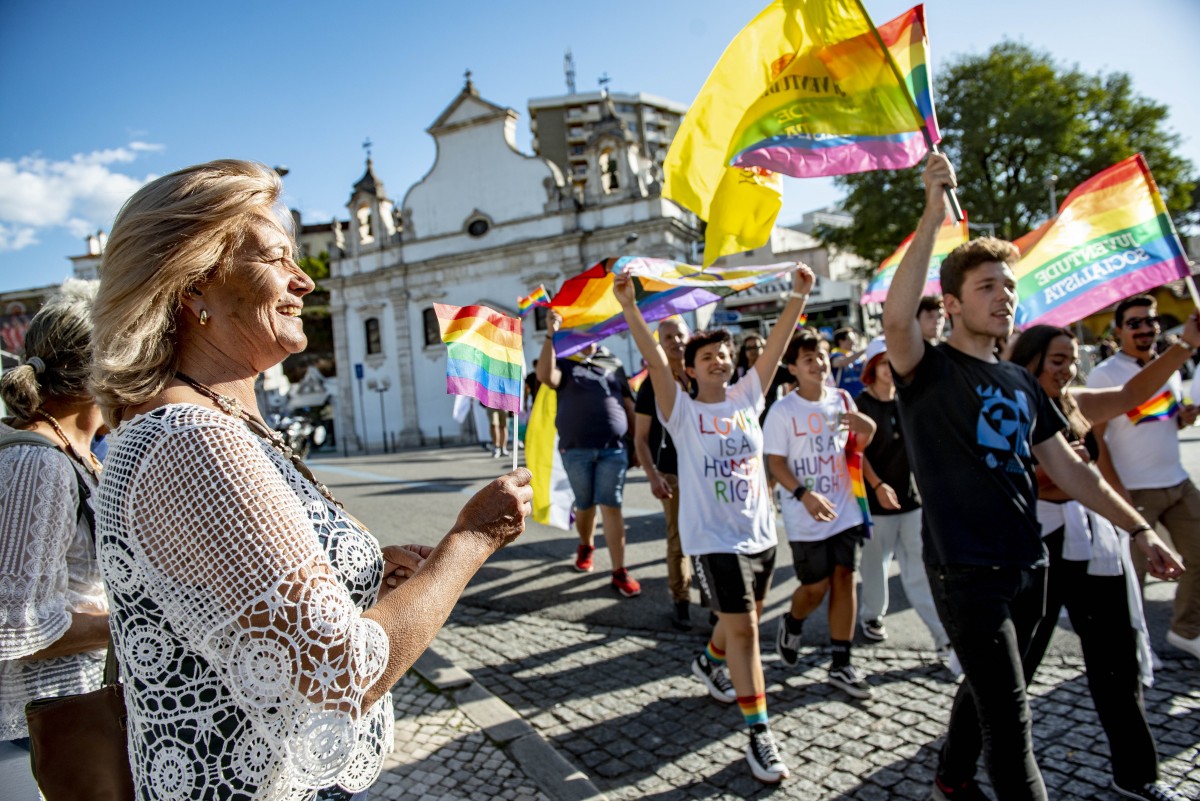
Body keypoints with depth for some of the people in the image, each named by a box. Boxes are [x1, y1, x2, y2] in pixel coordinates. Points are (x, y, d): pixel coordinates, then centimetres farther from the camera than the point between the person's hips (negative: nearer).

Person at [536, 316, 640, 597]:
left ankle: (620, 572, 0)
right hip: (575, 449, 0)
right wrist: (551, 334, -23)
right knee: (585, 505, 13)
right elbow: (545, 376, -18)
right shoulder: (564, 364, 6)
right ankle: (586, 547, 42)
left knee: (611, 507, -3)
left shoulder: (613, 365, 13)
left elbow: (628, 405, 14)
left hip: (613, 448, 0)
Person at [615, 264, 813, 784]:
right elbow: (654, 359, -20)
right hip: (713, 539, -5)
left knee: (744, 619, 21)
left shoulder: (746, 397, 4)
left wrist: (799, 295, -10)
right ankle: (759, 735, 3)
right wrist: (629, 307, -31)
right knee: (742, 628, -8)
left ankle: (710, 663, 52)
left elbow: (776, 345, -3)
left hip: (760, 534, 6)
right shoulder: (682, 410, -7)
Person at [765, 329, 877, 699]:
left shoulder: (842, 400, 4)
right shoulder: (783, 411, -10)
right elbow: (775, 463, -12)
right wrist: (804, 495, -25)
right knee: (816, 586, 3)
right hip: (806, 518, -4)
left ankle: (841, 664, 16)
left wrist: (867, 430, -5)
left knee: (844, 579, 4)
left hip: (845, 510, 4)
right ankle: (791, 624, 37)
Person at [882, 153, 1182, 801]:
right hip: (965, 570, -7)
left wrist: (1139, 528, 10)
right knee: (1009, 715, -4)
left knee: (989, 689, 21)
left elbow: (1068, 469, 15)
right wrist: (932, 218, -35)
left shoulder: (1021, 382, 11)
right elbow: (896, 319, -33)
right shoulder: (928, 369, -10)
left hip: (1026, 566, 7)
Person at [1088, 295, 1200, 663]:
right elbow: (1095, 437, -14)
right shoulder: (1104, 374, -10)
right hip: (1134, 490, -7)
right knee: (1132, 570, 0)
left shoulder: (1170, 367, 10)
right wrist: (1116, 490, -20)